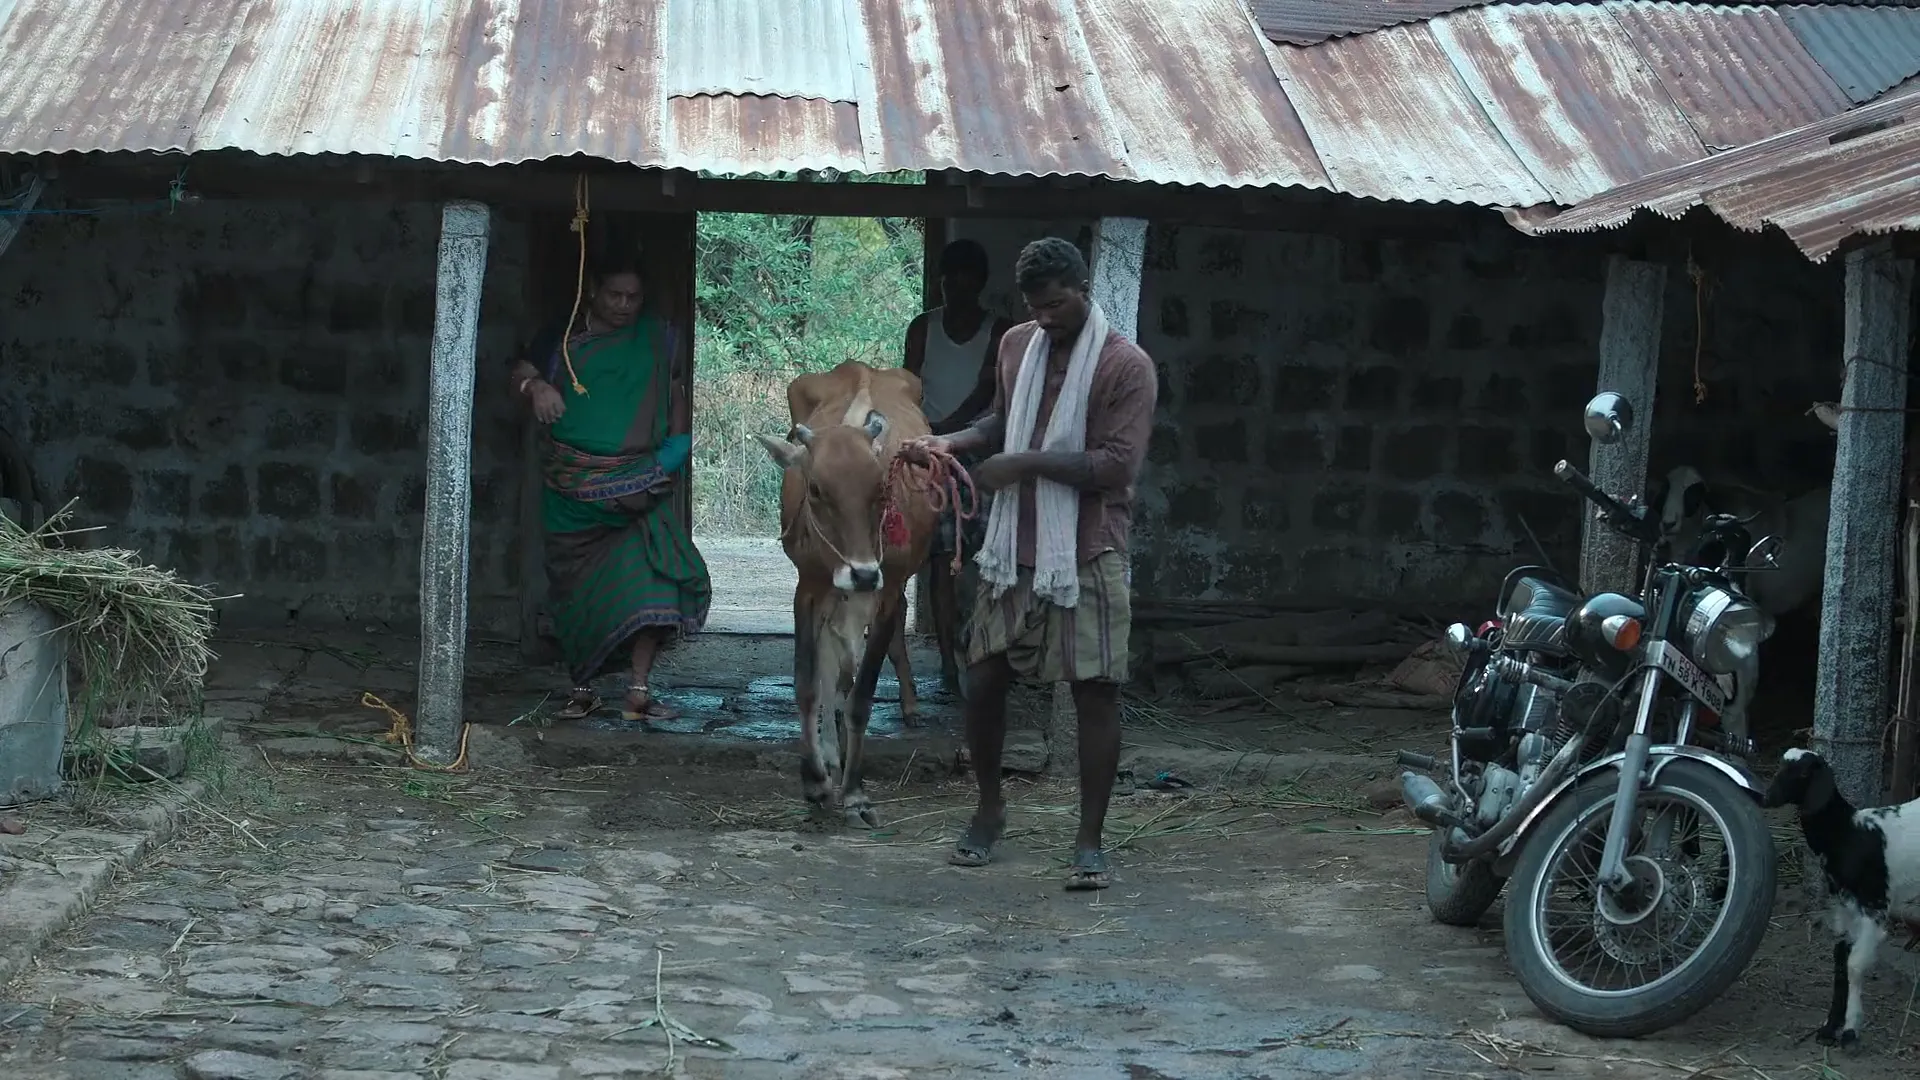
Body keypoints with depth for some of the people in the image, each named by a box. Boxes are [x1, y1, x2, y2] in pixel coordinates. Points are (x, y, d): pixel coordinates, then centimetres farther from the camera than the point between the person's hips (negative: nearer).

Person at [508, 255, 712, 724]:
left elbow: (676, 391, 17)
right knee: (578, 590, 6)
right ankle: (583, 689, 18)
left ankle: (639, 692, -10)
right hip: (575, 488, 0)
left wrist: (677, 440, 3)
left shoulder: (656, 338, 8)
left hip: (639, 485, 0)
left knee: (650, 582, -14)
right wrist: (535, 384, -20)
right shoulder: (563, 337, 6)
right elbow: (521, 371, 3)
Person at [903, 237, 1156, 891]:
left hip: (1087, 555, -5)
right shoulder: (1017, 346, 9)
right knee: (983, 677, 7)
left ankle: (1090, 842, 3)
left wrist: (1026, 463, -19)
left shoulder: (1126, 366, -10)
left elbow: (1116, 465, -18)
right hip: (1013, 548, 6)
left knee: (1095, 690, -5)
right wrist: (950, 442, 5)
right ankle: (989, 808, 29)